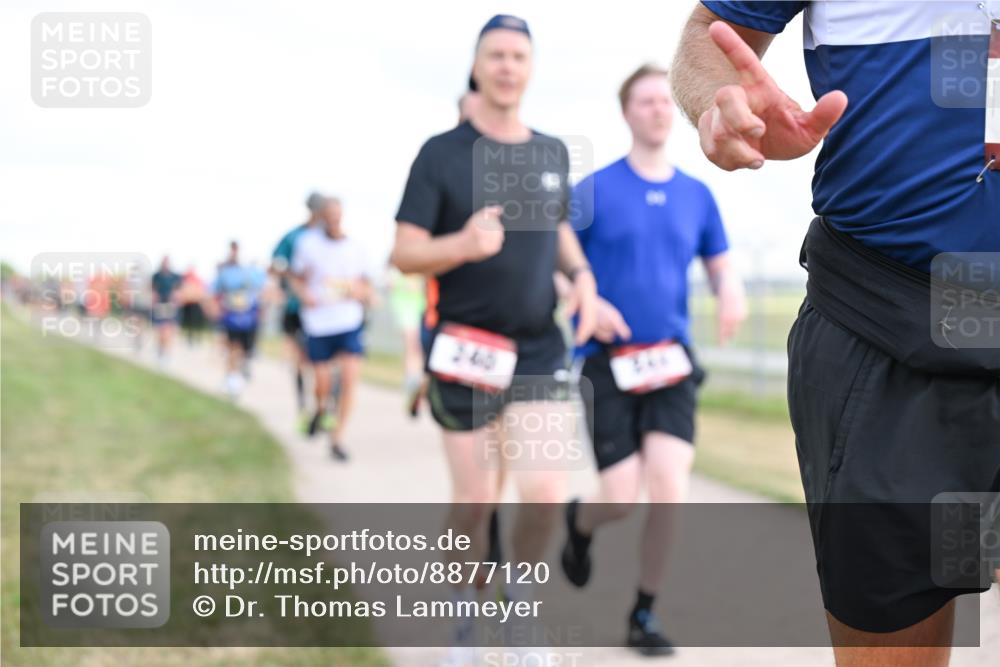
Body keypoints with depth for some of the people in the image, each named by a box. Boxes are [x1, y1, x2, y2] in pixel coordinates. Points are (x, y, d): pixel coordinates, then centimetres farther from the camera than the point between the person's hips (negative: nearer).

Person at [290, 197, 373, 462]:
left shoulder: (355, 249, 4)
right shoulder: (307, 242, 1)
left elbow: (368, 291, 11)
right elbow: (296, 278, 11)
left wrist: (359, 291, -11)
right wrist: (303, 294, -10)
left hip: (350, 323, 1)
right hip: (317, 323, -1)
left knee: (350, 379, -11)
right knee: (322, 385, 2)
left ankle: (337, 438, 2)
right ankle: (320, 408, 40)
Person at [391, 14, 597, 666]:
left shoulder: (553, 153, 6)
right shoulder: (441, 153, -6)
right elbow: (403, 253, -9)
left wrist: (582, 277, 3)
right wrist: (464, 245, -29)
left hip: (540, 349, 3)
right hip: (464, 349, -3)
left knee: (545, 495, -10)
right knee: (475, 502, 4)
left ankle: (519, 601, 16)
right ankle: (468, 613, 28)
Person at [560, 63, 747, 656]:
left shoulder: (697, 195, 8)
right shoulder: (594, 190, -3)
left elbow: (721, 264, 15)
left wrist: (731, 290, -9)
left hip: (672, 360, 3)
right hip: (608, 361, -3)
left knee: (670, 488, -12)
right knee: (621, 498, -6)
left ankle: (645, 614, 7)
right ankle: (579, 523, 34)